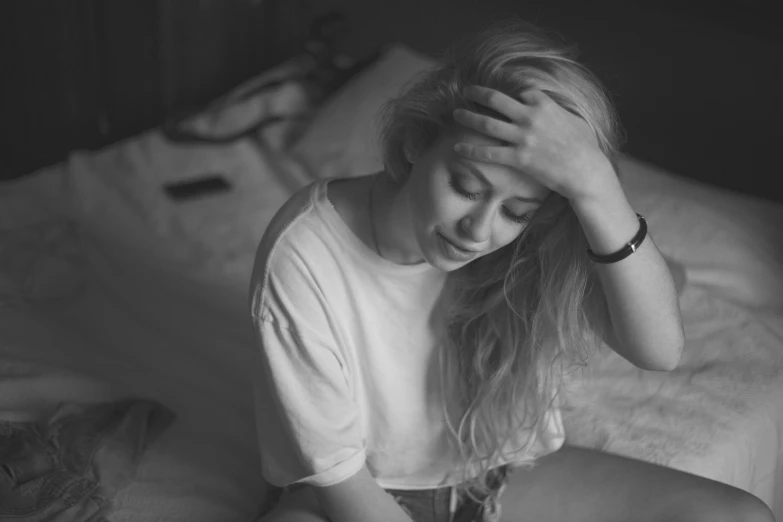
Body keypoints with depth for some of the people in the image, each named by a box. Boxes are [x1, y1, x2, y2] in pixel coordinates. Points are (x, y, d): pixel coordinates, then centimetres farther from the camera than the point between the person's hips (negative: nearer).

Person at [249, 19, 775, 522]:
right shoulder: (303, 257, -27)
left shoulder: (531, 250, -17)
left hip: (506, 476, 4)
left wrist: (595, 183, -41)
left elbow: (660, 348, -30)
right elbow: (335, 470, -19)